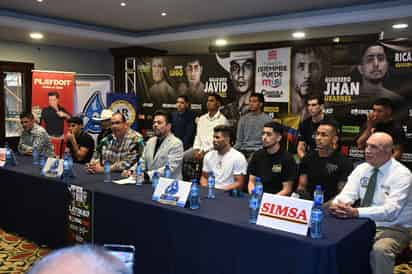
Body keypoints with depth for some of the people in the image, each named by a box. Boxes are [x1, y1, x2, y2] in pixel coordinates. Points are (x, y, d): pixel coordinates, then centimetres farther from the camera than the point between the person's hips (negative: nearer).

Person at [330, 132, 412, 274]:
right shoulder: (362, 168, 3)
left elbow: (390, 210, -27)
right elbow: (347, 194, -5)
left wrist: (356, 212, -40)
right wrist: (338, 205, -30)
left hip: (392, 229, -5)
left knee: (380, 249, -35)